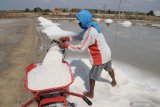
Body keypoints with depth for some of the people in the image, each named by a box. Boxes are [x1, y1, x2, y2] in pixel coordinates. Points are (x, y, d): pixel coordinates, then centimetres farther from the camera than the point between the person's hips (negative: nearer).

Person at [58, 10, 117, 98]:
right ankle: (114, 82, 60)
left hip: (100, 57, -9)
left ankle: (90, 94, 32)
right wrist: (67, 38, -2)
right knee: (109, 68, 33)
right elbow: (81, 37, 6)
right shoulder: (93, 26, 0)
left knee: (92, 76, 11)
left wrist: (66, 46, -20)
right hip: (107, 53, 9)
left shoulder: (90, 32, -29)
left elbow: (81, 48, -25)